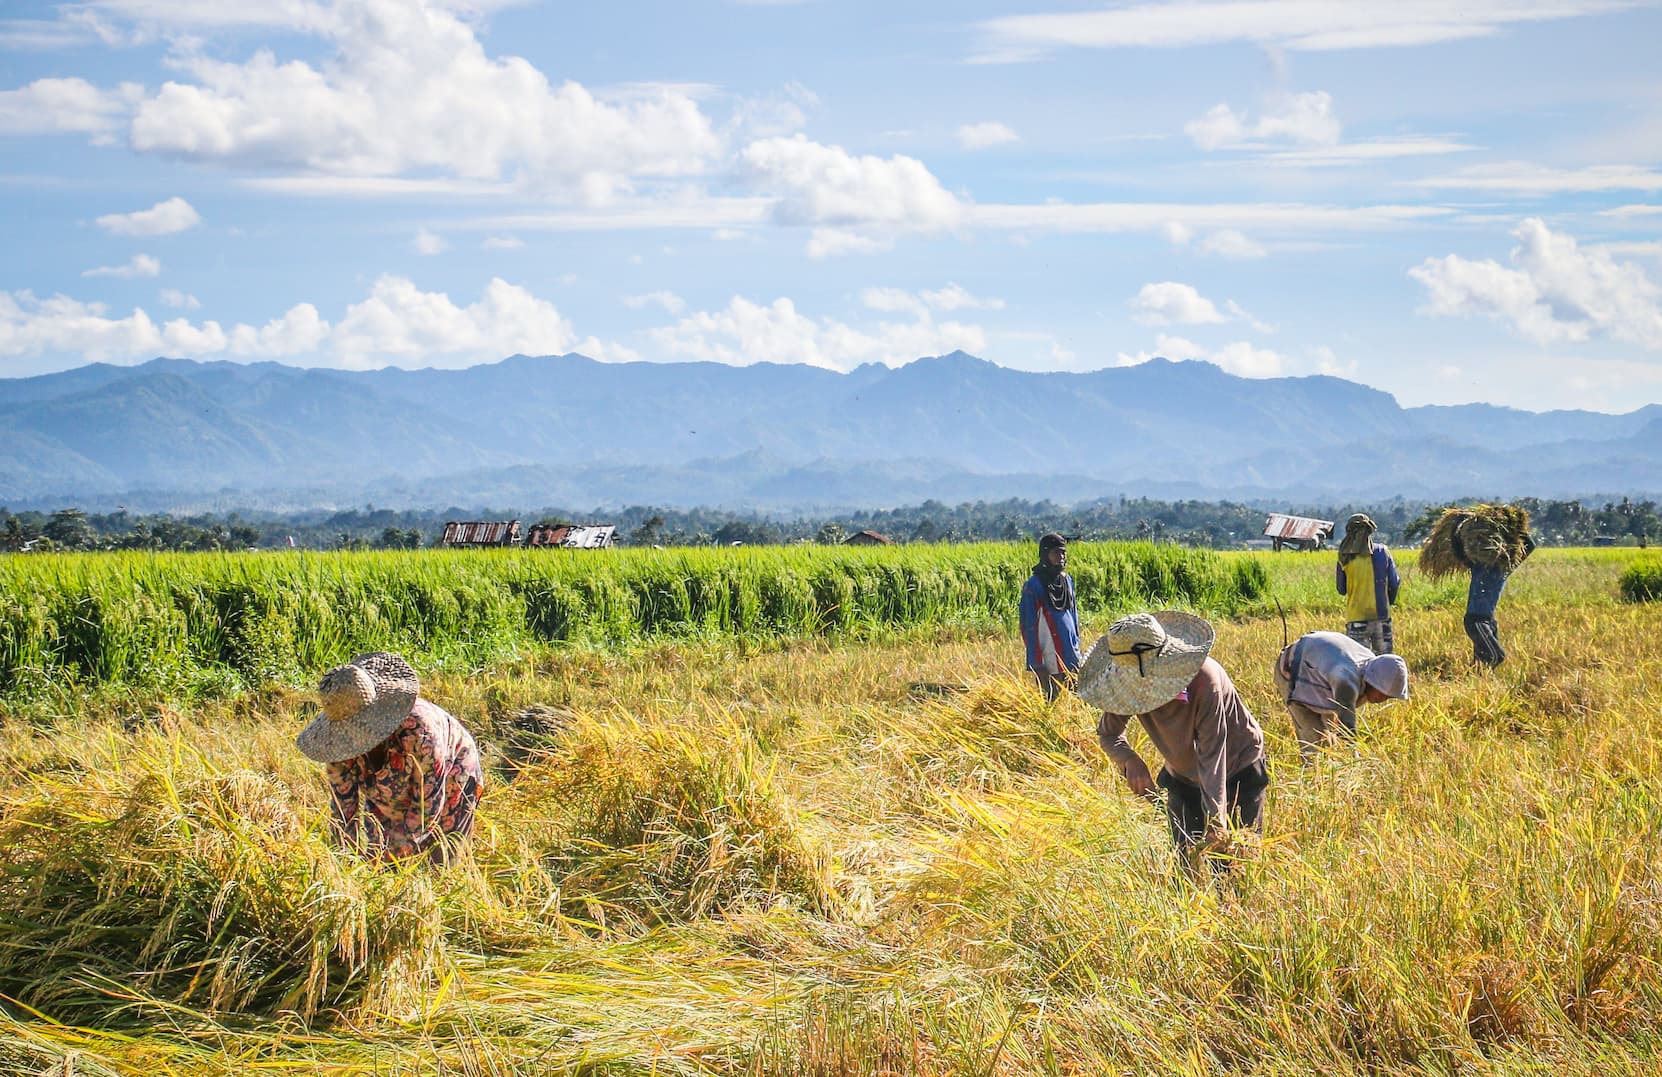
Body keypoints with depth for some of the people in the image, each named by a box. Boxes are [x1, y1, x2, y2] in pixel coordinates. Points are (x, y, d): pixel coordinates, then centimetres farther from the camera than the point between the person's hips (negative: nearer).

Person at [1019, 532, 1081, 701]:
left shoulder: (1067, 580, 11)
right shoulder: (1033, 585, -8)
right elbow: (1029, 626, -8)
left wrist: (1077, 650, 15)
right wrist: (1036, 664, -11)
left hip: (1070, 659, 6)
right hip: (1049, 661, -6)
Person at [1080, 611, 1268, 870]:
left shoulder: (1204, 680, -35)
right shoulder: (1131, 683, -19)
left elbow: (1212, 755, -36)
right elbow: (1108, 733, -6)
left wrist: (1216, 818, -43)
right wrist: (1129, 760, -29)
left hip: (1238, 773, -5)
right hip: (1183, 778, 5)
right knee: (1185, 858, 2)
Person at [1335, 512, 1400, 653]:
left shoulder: (1345, 559, -6)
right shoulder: (1382, 552, -4)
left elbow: (1341, 589, 3)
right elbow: (1394, 582, 2)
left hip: (1356, 617, -1)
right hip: (1381, 615, 1)